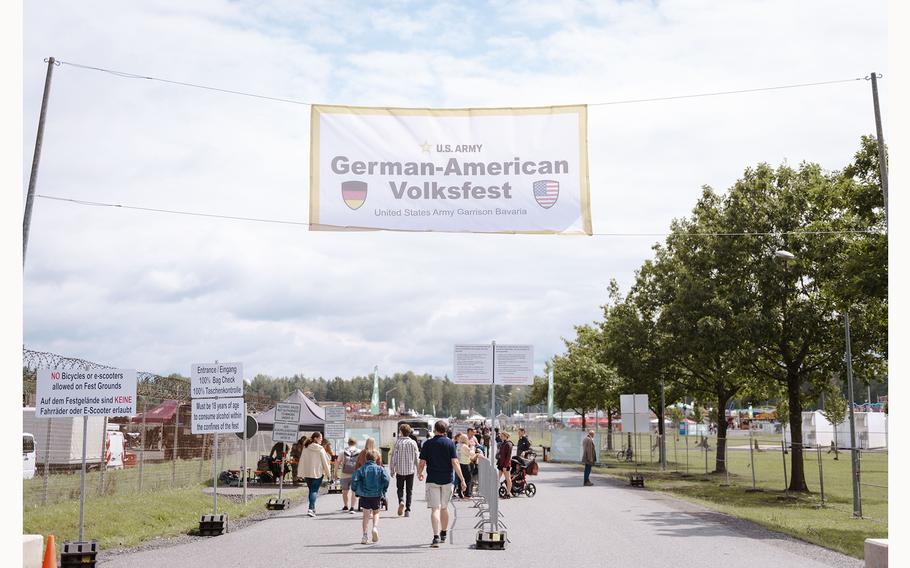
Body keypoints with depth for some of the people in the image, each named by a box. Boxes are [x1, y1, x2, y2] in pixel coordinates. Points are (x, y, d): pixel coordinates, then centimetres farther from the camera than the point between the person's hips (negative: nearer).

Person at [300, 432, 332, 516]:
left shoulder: (305, 448, 2)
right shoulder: (320, 449, -8)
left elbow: (302, 461, 3)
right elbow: (324, 462, -5)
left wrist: (302, 474, 8)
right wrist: (328, 473, 6)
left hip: (307, 473, 4)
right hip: (318, 473, -4)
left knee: (311, 490, 17)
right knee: (314, 491, -2)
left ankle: (313, 509, 23)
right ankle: (311, 509, -17)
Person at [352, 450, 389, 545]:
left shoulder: (361, 469, -1)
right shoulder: (380, 469, -1)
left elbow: (354, 480, -9)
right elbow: (386, 479, -11)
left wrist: (356, 490, 6)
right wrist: (384, 490, 3)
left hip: (364, 495, 0)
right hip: (377, 495, 0)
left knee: (366, 515, 6)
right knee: (376, 513, 16)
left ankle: (365, 536, 1)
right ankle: (375, 527, -10)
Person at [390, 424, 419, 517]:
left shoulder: (397, 442, -6)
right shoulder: (413, 443, -2)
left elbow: (393, 457, -5)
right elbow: (416, 457, -1)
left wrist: (392, 470, 4)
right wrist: (418, 470, 7)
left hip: (400, 470, -1)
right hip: (410, 470, 1)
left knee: (400, 488, 14)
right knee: (409, 490, 10)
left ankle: (401, 501, -13)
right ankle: (408, 510, 7)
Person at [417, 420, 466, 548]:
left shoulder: (428, 443, -3)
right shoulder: (450, 443, -2)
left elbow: (422, 463, -2)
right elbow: (455, 463, -9)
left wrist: (419, 474, 17)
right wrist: (462, 479, -7)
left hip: (432, 480, -2)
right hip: (447, 480, 2)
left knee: (435, 508, -4)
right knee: (444, 507, 17)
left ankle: (436, 537, -18)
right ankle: (443, 535, 31)